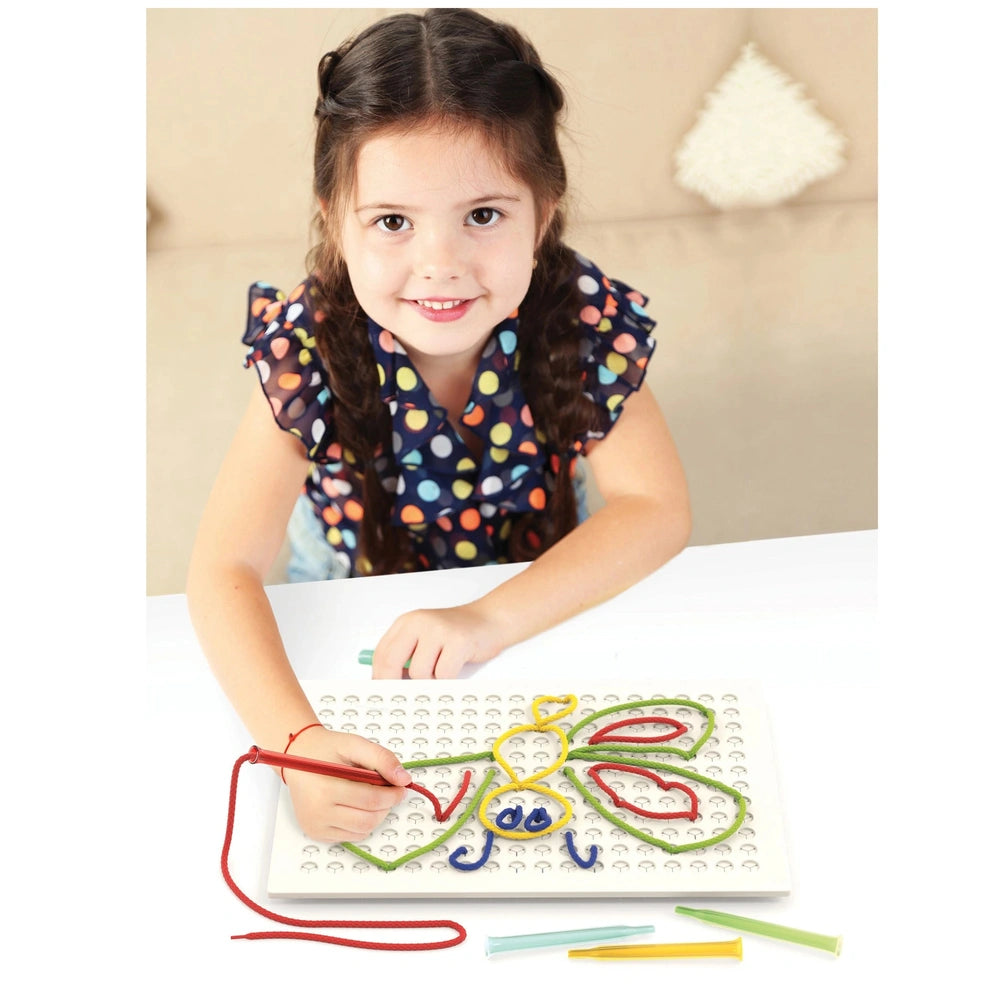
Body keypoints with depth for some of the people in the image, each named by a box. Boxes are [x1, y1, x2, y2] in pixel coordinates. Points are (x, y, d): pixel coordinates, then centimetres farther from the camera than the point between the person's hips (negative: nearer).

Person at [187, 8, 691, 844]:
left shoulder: (584, 321, -25)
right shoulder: (309, 350, -28)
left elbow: (657, 510, -23)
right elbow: (225, 570, -29)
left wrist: (490, 619, -36)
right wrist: (296, 741, -46)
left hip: (542, 608, 0)